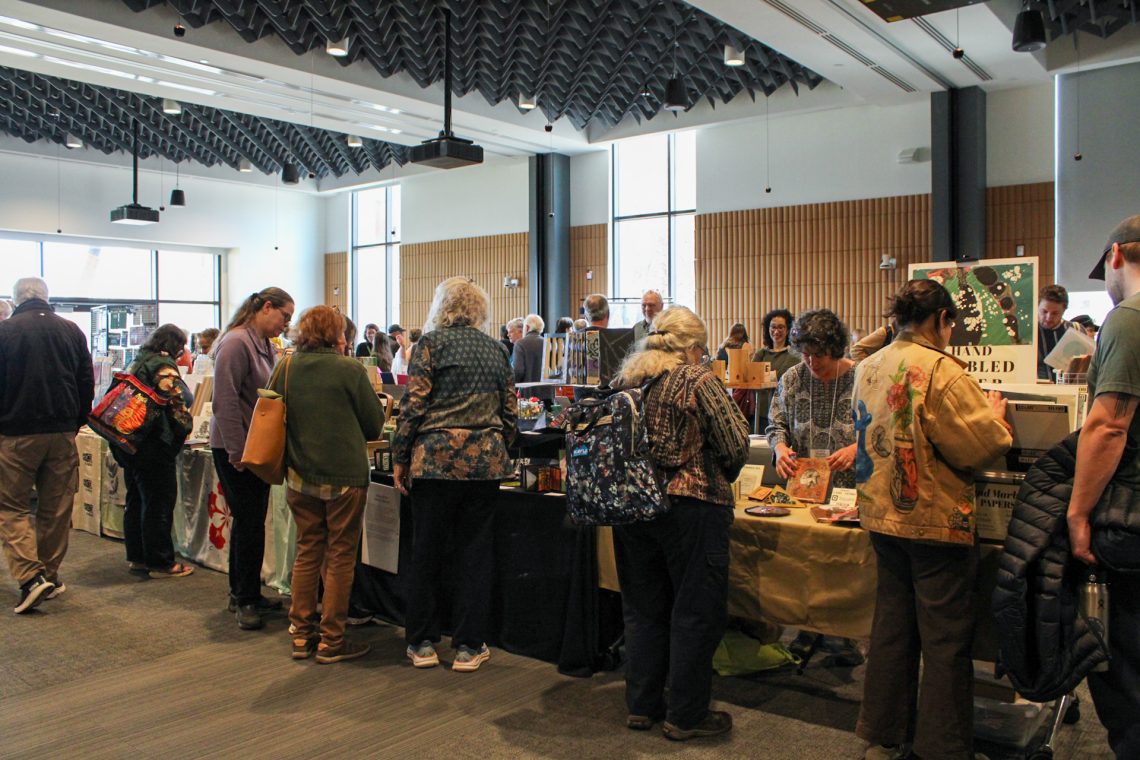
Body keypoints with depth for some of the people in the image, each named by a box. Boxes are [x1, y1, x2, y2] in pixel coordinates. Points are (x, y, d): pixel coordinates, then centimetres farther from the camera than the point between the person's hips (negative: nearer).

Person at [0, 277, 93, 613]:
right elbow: (87, 383, 7)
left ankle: (30, 576, -9)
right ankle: (50, 576, 17)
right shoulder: (71, 331, 4)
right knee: (56, 508, 10)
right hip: (62, 433, 3)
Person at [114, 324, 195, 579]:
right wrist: (186, 426, -3)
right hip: (154, 446, -10)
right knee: (159, 504, -2)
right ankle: (160, 563, 3)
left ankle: (136, 557, 25)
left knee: (136, 501, 17)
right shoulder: (163, 365, -14)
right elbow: (177, 400, -19)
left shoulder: (137, 362, 15)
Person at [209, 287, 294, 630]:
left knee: (250, 523, 15)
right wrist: (237, 451, -21)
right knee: (249, 524, -3)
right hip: (236, 449, -9)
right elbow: (225, 402, -21)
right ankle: (245, 600, 9)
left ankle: (243, 594, 27)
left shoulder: (266, 346, 12)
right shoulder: (236, 342, -16)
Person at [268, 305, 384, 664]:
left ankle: (301, 634, 22)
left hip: (300, 474, 4)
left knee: (307, 551, 16)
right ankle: (331, 641, 11)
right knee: (340, 556, 5)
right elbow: (374, 425, -3)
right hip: (345, 474, -4)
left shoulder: (285, 368, 0)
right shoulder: (350, 369, -11)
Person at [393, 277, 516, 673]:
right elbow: (510, 412, 13)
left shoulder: (431, 343, -1)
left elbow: (414, 404, -7)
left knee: (427, 552, 8)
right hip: (486, 461, 3)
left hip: (436, 458, -3)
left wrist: (400, 458, -1)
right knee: (476, 554, 9)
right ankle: (469, 645, 14)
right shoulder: (496, 350, 13)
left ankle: (422, 643, 18)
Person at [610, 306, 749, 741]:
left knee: (643, 609, 16)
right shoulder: (697, 380, -10)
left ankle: (641, 706, 26)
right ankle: (685, 717, 16)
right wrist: (720, 479, 9)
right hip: (689, 508, -6)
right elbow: (736, 443, -10)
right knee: (694, 612, 6)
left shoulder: (626, 379, 6)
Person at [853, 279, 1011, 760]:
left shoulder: (868, 368, 6)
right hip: (936, 521, -7)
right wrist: (993, 415, 5)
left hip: (882, 517, 7)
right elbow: (980, 447, -16)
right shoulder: (941, 370, -18)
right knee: (946, 639, 5)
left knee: (891, 625, 16)